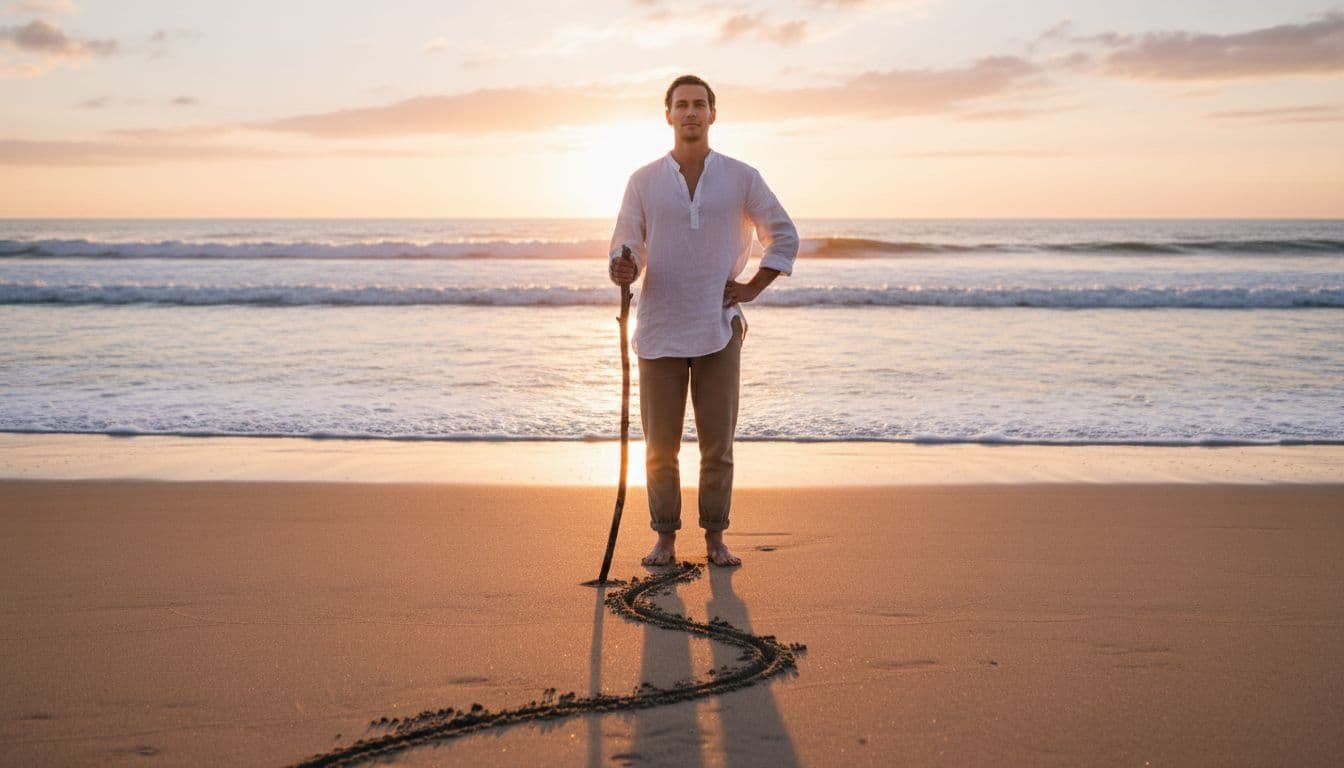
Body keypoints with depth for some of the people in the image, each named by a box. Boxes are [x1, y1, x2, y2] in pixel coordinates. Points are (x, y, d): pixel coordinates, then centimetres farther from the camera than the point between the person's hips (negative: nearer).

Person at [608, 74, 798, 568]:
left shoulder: (742, 178, 3)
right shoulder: (643, 181, 4)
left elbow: (784, 238, 11)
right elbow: (624, 249, 4)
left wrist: (754, 288, 0)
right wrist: (623, 270, -19)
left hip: (719, 329, 0)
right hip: (659, 329, 0)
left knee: (718, 443, 3)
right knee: (660, 444, 4)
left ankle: (715, 537, 15)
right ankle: (665, 538, 16)